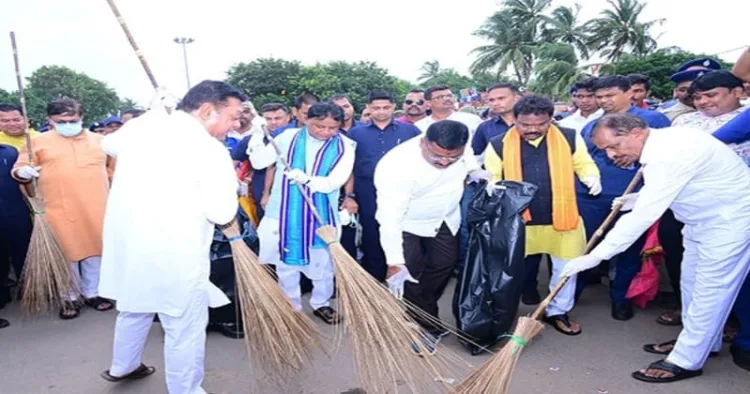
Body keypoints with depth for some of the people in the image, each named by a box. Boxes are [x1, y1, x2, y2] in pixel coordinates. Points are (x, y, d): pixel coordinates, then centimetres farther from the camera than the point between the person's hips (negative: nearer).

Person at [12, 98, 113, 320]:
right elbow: (20, 167, 2)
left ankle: (92, 293, 24)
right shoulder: (38, 142, 5)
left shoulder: (99, 140, 11)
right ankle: (70, 298, 19)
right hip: (60, 209, -2)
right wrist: (23, 172, -20)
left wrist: (112, 189, 13)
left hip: (96, 208, 2)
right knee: (66, 254, 4)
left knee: (94, 251, 9)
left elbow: (114, 165, 20)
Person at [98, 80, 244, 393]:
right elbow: (222, 214, -18)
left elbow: (110, 145, 24)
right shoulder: (210, 150, -17)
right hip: (172, 253, -8)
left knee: (135, 307, 30)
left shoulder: (142, 124, 4)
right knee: (186, 329, 7)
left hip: (126, 240, 9)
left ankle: (122, 367, 51)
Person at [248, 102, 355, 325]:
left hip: (321, 215, 0)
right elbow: (260, 162, 2)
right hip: (285, 212, 1)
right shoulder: (288, 138, -3)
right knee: (286, 262, 11)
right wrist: (256, 144, -17)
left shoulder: (344, 147, -7)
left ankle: (321, 304, 35)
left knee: (322, 262, 13)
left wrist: (308, 180, -34)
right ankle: (291, 306, 29)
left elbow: (334, 182, -17)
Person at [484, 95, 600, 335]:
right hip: (518, 221, -1)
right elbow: (491, 179, 3)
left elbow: (584, 163, 12)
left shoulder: (570, 138, -1)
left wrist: (591, 177, -9)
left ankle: (558, 312, 35)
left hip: (562, 218, 2)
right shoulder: (499, 145, -4)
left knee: (565, 268, 14)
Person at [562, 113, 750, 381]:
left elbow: (644, 215, -34)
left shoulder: (668, 154, -32)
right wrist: (639, 198, -4)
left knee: (710, 289, -1)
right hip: (701, 218, 10)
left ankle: (685, 360, 10)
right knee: (693, 283, 18)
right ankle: (699, 341, 35)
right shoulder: (657, 146, -1)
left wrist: (596, 255, -33)